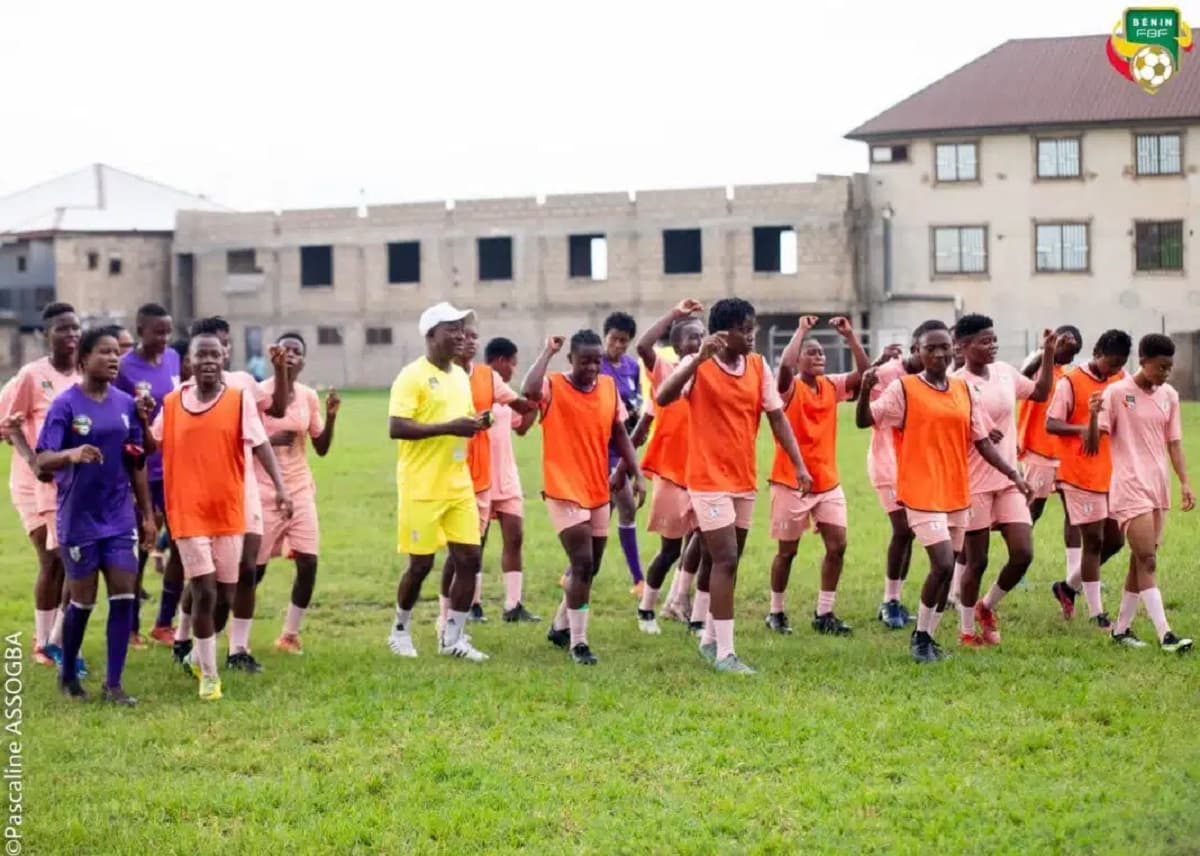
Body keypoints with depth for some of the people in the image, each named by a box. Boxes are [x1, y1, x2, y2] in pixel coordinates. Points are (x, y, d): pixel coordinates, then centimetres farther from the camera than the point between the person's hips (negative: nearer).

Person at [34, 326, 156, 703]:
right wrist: (71, 454, -39)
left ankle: (113, 683, 4)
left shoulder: (126, 404, 3)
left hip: (120, 517, 4)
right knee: (83, 600, 5)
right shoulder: (65, 404, -11)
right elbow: (43, 461, -18)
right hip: (79, 519, -4)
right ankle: (67, 675, 26)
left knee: (124, 596, -3)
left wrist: (148, 515, 10)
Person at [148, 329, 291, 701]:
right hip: (189, 513, -1)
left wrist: (279, 485, -17)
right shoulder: (171, 403, 3)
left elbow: (259, 442, -6)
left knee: (225, 591, 8)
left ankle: (199, 654, 33)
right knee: (204, 591, -6)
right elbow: (152, 446, 13)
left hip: (229, 511, 1)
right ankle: (209, 674, 6)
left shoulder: (240, 398, -1)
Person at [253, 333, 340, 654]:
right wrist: (271, 440, -23)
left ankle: (290, 634, 8)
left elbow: (322, 448, 8)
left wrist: (331, 417, -6)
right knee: (255, 567, 0)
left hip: (301, 490, 4)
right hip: (265, 492, -4)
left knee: (308, 562, -5)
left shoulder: (309, 397, 5)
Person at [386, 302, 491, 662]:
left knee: (469, 559, 1)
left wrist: (475, 423, 1)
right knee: (421, 564, 1)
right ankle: (400, 630, 23)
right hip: (422, 488, -7)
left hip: (459, 485, 7)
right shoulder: (412, 376, -13)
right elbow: (396, 428, -21)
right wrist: (448, 427, -25)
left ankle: (452, 638, 10)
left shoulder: (460, 375, 12)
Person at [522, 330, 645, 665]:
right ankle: (578, 642, -5)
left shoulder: (609, 386, 4)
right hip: (565, 491, -6)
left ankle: (560, 627, 35)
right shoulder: (553, 387, -11)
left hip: (599, 492, 6)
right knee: (582, 564, -15)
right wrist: (547, 352, -23)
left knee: (589, 568, 15)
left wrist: (637, 475, 5)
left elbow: (620, 434, 11)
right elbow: (528, 390, -35)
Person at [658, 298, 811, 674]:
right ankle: (724, 653, -8)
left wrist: (799, 465, -2)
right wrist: (700, 357, -36)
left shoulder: (759, 366, 3)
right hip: (710, 478, -6)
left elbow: (777, 417, 5)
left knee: (727, 562, 14)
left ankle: (710, 638, 28)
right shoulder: (698, 365, -12)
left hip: (744, 479, 6)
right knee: (726, 560, -11)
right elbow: (662, 398, -28)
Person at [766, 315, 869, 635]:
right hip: (791, 480, -5)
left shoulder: (832, 385, 7)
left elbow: (865, 373, -2)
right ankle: (776, 612, 19)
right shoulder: (790, 387, -9)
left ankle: (824, 613, 9)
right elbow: (785, 364, -30)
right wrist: (802, 330, -20)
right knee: (787, 550, 4)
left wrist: (850, 336, -8)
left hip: (827, 480, 5)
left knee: (837, 545, -2)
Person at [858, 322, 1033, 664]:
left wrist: (1013, 474, 8)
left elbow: (982, 441, 14)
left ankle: (929, 637, 22)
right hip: (922, 493, -6)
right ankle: (919, 637, 3)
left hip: (957, 494, 6)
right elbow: (864, 420, -10)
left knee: (947, 569, 9)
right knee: (943, 564, -14)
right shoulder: (904, 389, -5)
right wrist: (865, 390, -29)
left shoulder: (963, 390, 10)